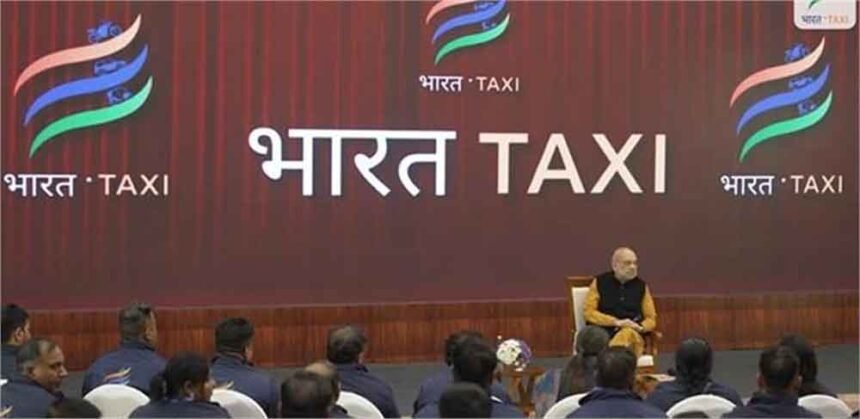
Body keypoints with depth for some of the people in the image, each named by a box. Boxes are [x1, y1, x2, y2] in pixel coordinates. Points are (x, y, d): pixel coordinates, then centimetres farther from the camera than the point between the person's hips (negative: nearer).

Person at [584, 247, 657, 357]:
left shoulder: (641, 286, 14)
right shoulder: (600, 282, 8)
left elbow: (651, 319, 15)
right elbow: (589, 312, 1)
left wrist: (641, 327, -9)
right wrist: (616, 322, -11)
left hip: (633, 334, 2)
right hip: (602, 334, -2)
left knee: (628, 334, -37)